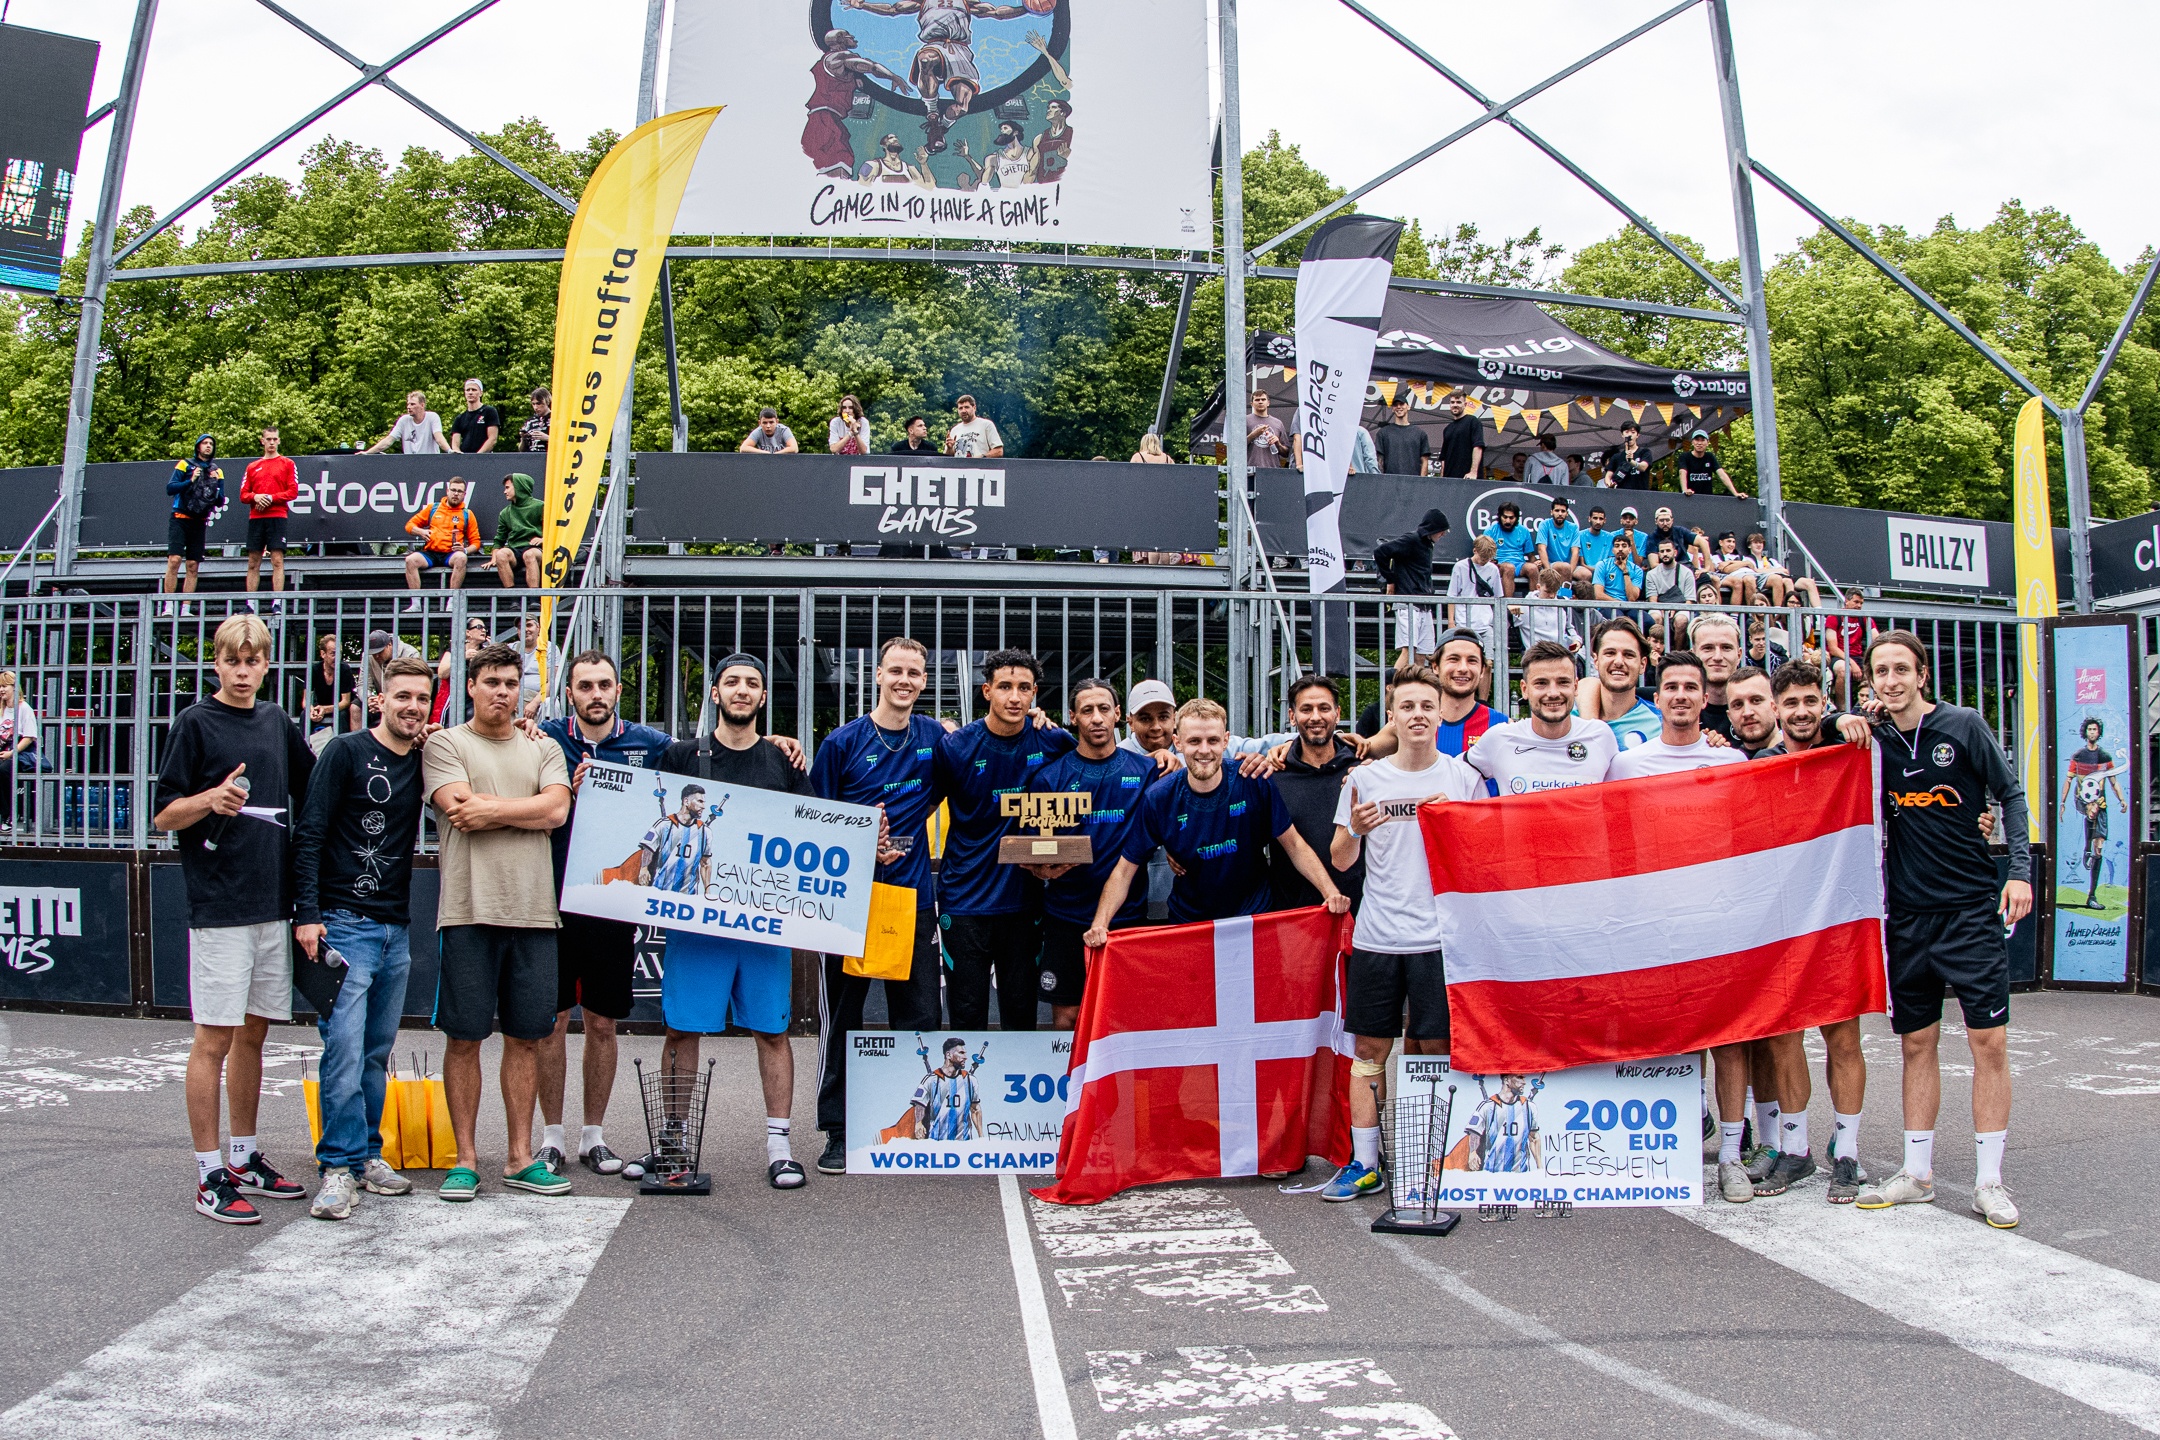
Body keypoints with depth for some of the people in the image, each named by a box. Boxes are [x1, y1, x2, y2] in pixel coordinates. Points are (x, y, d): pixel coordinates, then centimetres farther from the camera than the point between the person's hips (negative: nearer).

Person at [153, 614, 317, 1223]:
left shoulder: (278, 724, 13)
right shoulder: (194, 722, -3)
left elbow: (313, 795, 23)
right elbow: (164, 814, -5)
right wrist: (211, 798, -23)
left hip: (273, 900, 6)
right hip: (219, 905, -5)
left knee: (253, 1032, 12)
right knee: (215, 1038, -3)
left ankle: (244, 1158, 22)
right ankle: (210, 1175, 4)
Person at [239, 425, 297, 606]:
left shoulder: (287, 464, 8)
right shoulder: (252, 467, 18)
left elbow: (293, 492, -1)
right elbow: (243, 494, 14)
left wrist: (271, 498, -12)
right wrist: (255, 497, -7)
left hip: (277, 517, -4)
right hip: (255, 518, 4)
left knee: (277, 560, -10)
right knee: (253, 562, 3)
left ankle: (278, 602, -13)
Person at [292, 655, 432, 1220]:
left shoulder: (423, 761, 11)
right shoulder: (347, 752, -5)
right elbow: (308, 834, -7)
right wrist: (307, 913, -15)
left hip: (397, 929, 6)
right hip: (344, 923, -6)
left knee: (378, 1050, 11)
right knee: (345, 1045, -11)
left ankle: (366, 1155, 20)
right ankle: (339, 1165, -4)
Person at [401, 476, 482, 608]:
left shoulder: (467, 514, 14)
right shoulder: (433, 508, 17)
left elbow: (475, 542, 12)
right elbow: (410, 525, 21)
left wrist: (465, 550, -10)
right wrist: (421, 531, -2)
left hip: (451, 555, -1)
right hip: (430, 553, 1)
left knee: (461, 558, -36)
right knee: (411, 560, -29)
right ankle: (415, 604, -29)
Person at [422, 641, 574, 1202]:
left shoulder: (543, 750, 15)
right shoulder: (445, 744, 6)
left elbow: (557, 809, -3)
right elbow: (461, 810, -10)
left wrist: (489, 808, -7)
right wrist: (524, 809, -2)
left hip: (533, 909, 3)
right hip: (470, 909, -3)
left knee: (526, 1036, 7)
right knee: (464, 1036, 1)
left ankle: (521, 1158, 16)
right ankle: (465, 1159, 12)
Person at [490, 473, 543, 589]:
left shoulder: (539, 507, 7)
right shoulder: (505, 513, 22)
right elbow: (499, 539, 23)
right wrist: (493, 559, 10)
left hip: (535, 549, -3)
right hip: (514, 550, 3)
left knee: (529, 554, -39)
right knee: (501, 554, -31)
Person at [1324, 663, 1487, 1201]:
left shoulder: (1464, 778, 4)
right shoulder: (1364, 779, 6)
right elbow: (1340, 860, 9)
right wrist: (1353, 830, -13)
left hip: (1439, 936, -1)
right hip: (1376, 936, 2)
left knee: (1438, 1049, 2)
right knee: (1368, 1050, 5)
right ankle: (1364, 1164, 14)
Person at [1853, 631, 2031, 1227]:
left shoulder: (1962, 725, -3)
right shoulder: (1872, 739, 3)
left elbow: (2010, 793, 3)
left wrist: (2019, 871, -5)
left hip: (1972, 909, -2)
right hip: (1907, 913, 3)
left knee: (1989, 1040, -4)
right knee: (1917, 1043, 8)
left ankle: (1989, 1181, 4)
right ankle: (1917, 1173, 17)